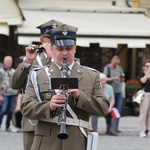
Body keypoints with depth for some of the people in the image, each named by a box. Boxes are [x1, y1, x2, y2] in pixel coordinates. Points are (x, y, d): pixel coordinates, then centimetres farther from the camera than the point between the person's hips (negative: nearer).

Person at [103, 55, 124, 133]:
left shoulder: (119, 68, 13)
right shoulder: (107, 68, -1)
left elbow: (122, 80, 16)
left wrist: (122, 78, -7)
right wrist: (113, 78, -22)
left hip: (119, 91, 5)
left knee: (118, 109, 2)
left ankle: (116, 128, 6)